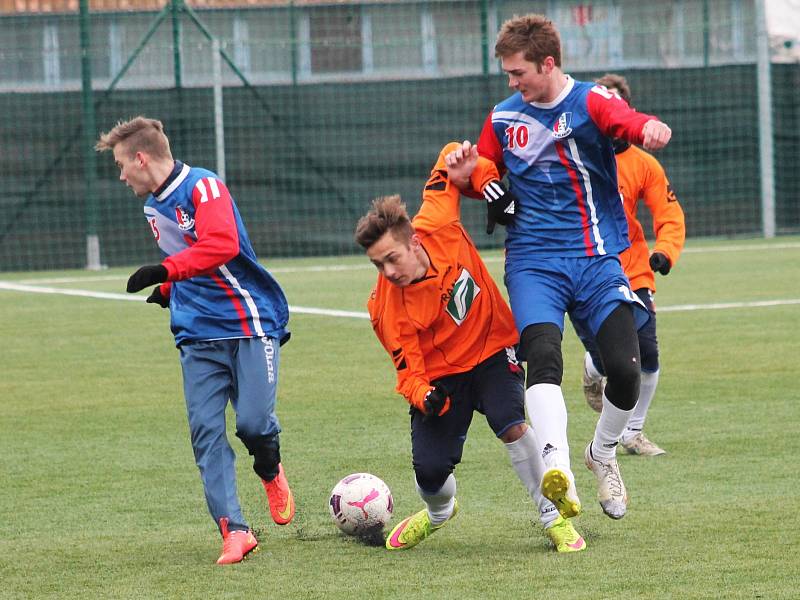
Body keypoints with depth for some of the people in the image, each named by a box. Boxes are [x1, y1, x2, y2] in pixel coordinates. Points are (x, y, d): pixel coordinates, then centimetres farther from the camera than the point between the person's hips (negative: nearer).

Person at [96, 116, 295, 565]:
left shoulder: (203, 187, -12)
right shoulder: (153, 205, 16)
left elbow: (222, 244, -29)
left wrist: (165, 271, -33)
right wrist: (169, 291, 16)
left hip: (250, 324, -7)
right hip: (198, 334, 7)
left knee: (253, 422, -16)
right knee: (206, 432, -7)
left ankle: (271, 472, 18)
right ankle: (235, 531, -5)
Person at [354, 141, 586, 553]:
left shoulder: (437, 227, -20)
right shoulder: (385, 307, -23)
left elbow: (452, 159, -7)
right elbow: (408, 366, -16)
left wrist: (482, 176, -23)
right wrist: (424, 398, -36)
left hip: (492, 352, 0)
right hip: (440, 376, 0)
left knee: (512, 426, -25)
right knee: (429, 470, -7)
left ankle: (553, 518, -8)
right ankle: (439, 512, 33)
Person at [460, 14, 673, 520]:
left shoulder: (589, 102, -4)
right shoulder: (504, 117, 10)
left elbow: (631, 123, -25)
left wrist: (653, 130, -50)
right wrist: (465, 176, 0)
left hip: (597, 258, -1)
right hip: (534, 262, 2)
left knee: (625, 369, -12)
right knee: (543, 356, -24)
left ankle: (603, 454, 19)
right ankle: (558, 469, -39)